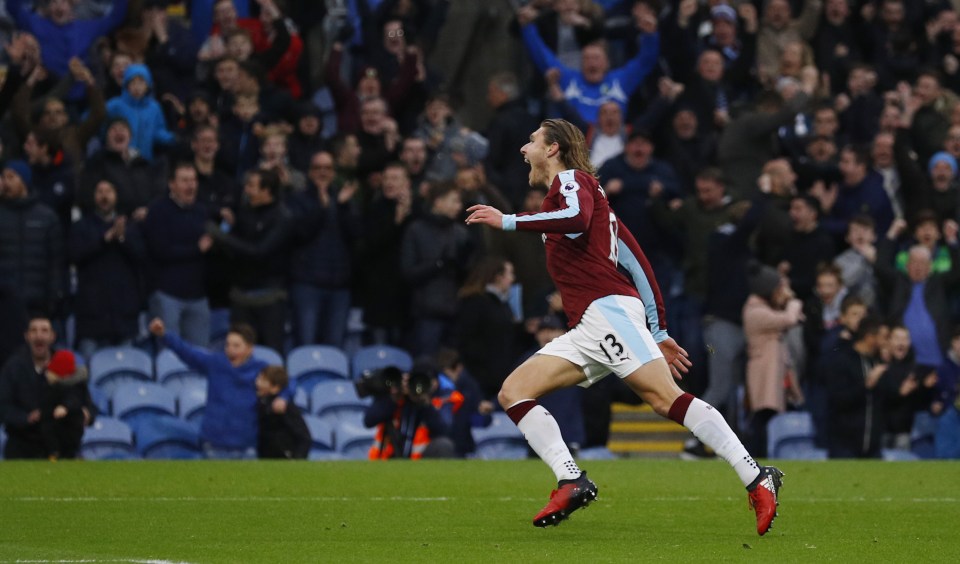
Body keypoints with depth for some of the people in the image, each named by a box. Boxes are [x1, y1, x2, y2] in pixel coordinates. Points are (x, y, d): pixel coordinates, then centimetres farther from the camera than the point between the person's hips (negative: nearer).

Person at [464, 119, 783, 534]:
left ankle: (758, 480, -23)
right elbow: (636, 262, 27)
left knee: (667, 399, -20)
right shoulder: (567, 192, 31)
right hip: (586, 331, 10)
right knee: (513, 393, -2)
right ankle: (572, 483, -18)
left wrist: (508, 221, -16)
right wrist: (657, 332, 23)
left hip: (609, 310, -10)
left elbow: (577, 218, -21)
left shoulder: (571, 179, 5)